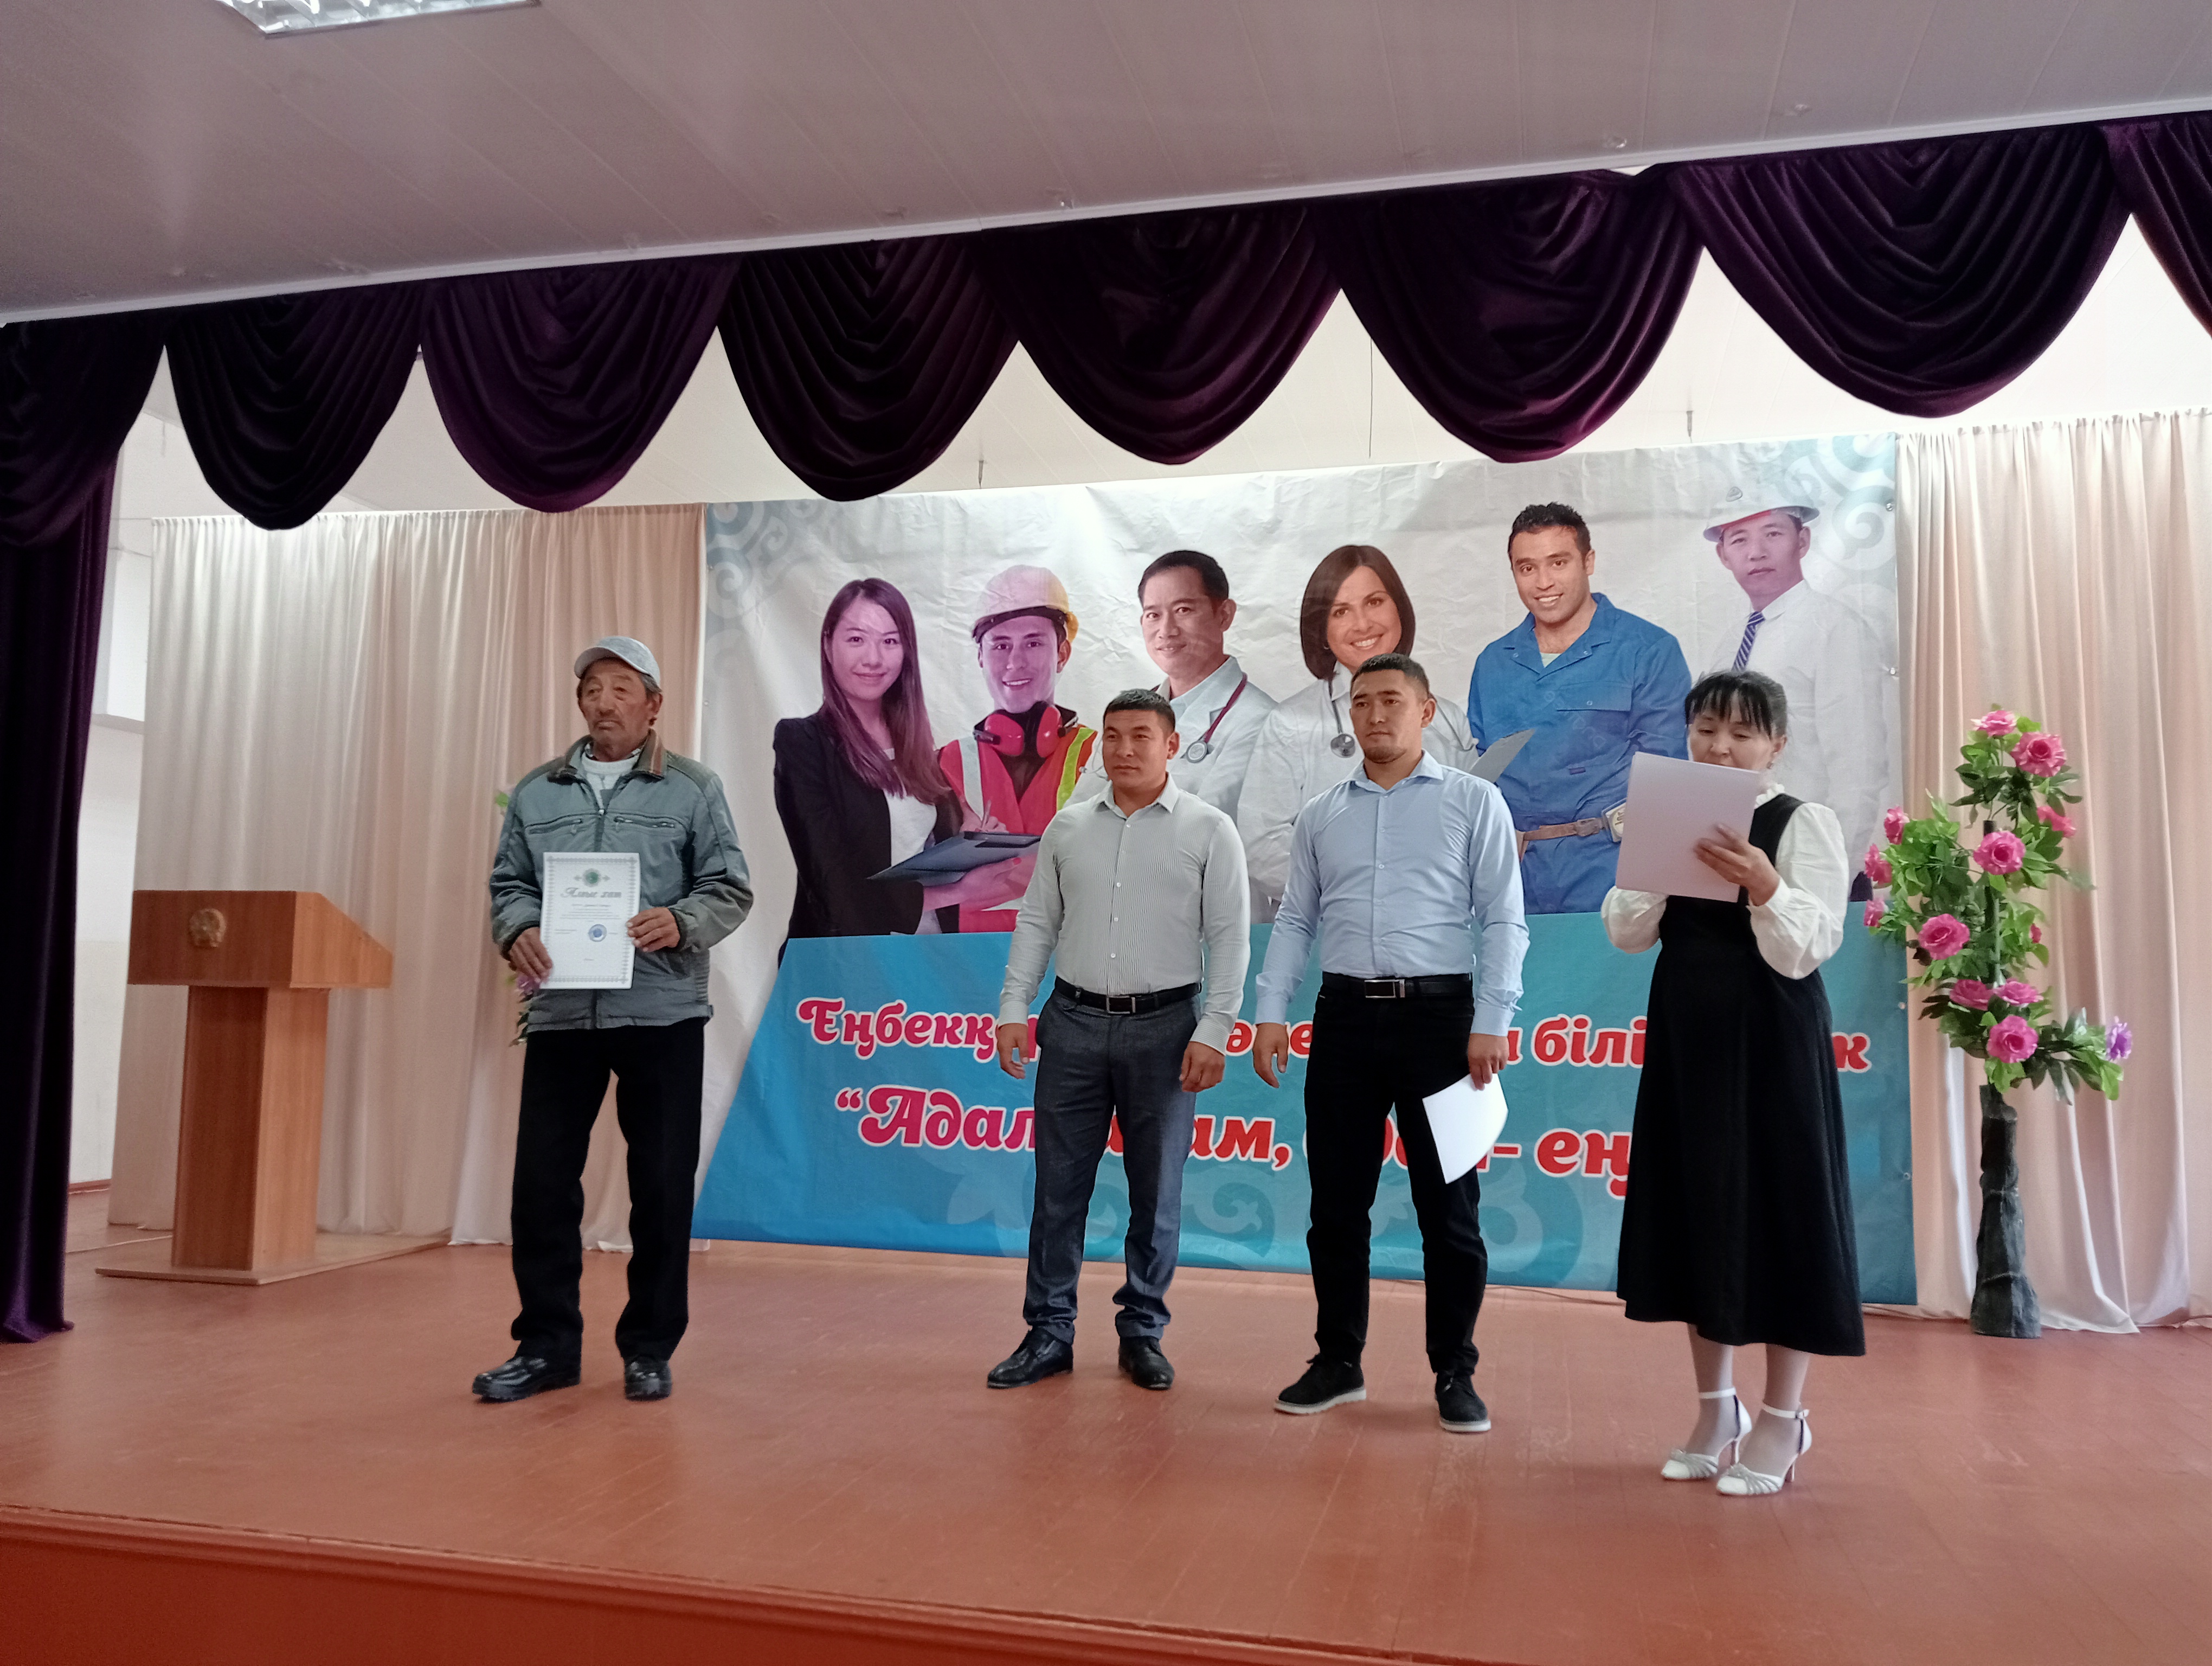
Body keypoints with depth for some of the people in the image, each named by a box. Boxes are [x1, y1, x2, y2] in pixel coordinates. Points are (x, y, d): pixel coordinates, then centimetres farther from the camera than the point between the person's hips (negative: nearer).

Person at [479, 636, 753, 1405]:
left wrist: (681, 923, -19)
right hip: (561, 1013, 3)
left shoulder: (693, 788, 4)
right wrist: (518, 930, -9)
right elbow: (509, 883, 13)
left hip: (662, 1014, -2)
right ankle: (546, 1345, 18)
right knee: (542, 1177, 3)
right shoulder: (535, 792, 13)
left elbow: (731, 889, 1)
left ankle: (649, 1349, 18)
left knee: (662, 1183, 4)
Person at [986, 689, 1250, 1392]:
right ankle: (1049, 1333, 16)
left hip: (1163, 1027, -2)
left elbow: (1229, 937, -4)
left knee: (1157, 1192, 6)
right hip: (1074, 1023, 3)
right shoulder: (1068, 827, 9)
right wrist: (1013, 1009, 3)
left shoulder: (1208, 830, -1)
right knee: (1058, 1184, 5)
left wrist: (1213, 1032, -11)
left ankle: (1143, 1333, 20)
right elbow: (1036, 923, 12)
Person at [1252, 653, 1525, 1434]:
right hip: (1346, 1016, 3)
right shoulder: (1320, 815, 12)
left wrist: (1491, 1024, -10)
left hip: (1438, 1013, -3)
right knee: (1336, 1201, 8)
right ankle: (1339, 1361, 22)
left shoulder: (1473, 802, 3)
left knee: (1448, 1206, 3)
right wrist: (1272, 1012, 1)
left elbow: (1503, 920, -2)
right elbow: (1295, 920, 12)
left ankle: (1454, 1374, 17)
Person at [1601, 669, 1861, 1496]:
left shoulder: (1805, 824, -5)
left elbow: (1804, 952, -13)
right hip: (1684, 1033, 5)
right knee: (1695, 1209, 10)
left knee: (1775, 1209, 1)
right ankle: (1716, 1406, 26)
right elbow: (1626, 935, 2)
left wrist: (1763, 885, -30)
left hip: (1771, 1039, -5)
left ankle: (1782, 1418, 17)